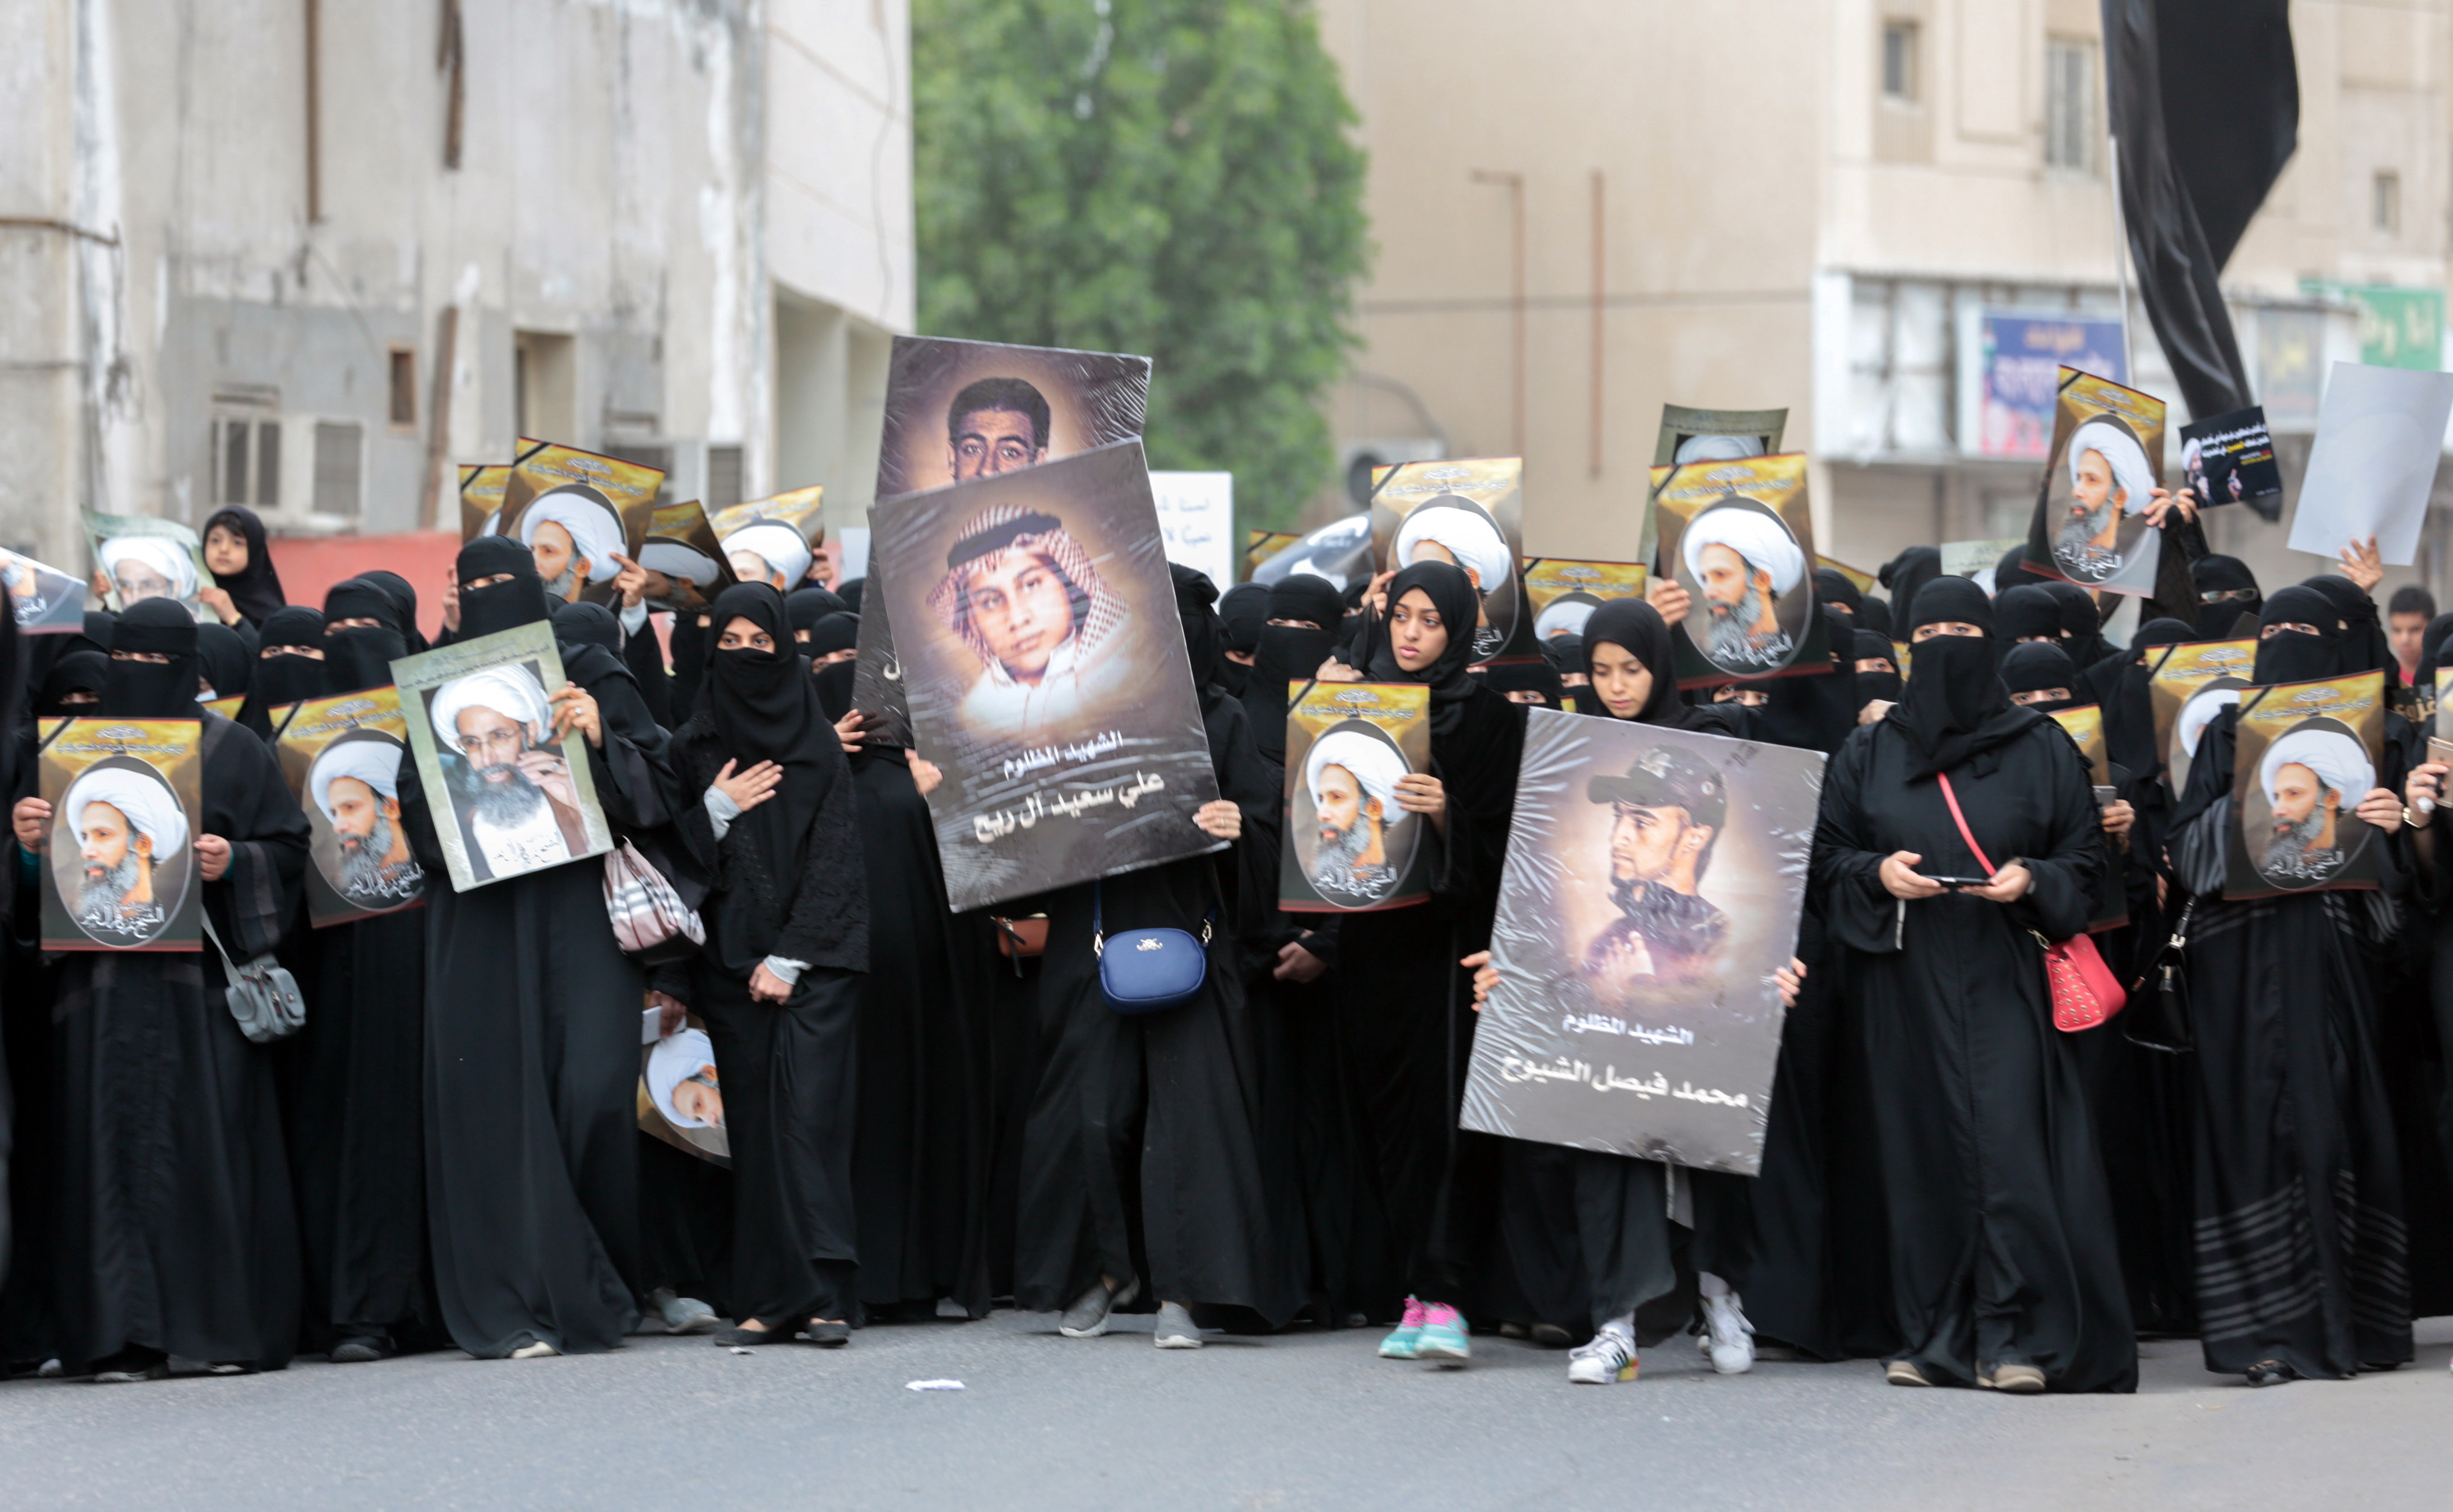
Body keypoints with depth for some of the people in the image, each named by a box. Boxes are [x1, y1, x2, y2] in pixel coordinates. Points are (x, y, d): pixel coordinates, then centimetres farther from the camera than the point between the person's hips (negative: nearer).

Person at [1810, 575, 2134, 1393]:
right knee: (1920, 1149, -1)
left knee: (2007, 1141, -12)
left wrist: (2034, 880, -12)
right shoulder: (1869, 754, 13)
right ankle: (1929, 1338, 5)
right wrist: (1876, 873, -8)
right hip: (1906, 981, 2)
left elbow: (2086, 857, 8)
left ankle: (2013, 1338, -11)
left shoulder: (2040, 749, 8)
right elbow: (1826, 857, 12)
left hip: (2004, 980, -2)